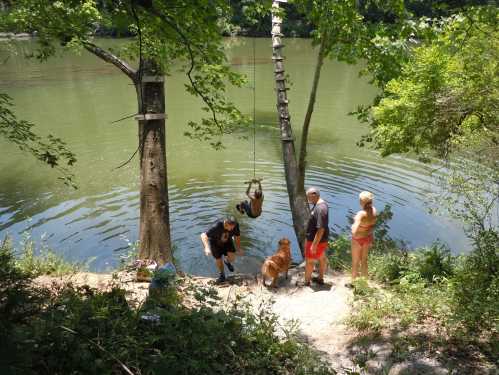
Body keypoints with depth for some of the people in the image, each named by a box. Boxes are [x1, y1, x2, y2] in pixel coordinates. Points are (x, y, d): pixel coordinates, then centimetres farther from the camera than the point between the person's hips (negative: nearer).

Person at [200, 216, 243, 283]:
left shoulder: (235, 225, -27)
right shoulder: (217, 227, -40)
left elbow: (237, 236, -7)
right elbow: (203, 235, -41)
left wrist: (238, 248, -8)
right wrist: (207, 247, -53)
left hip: (227, 242, 3)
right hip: (215, 243, -3)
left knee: (232, 258, -12)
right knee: (218, 260, 2)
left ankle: (226, 261, 26)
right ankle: (221, 274, 33)